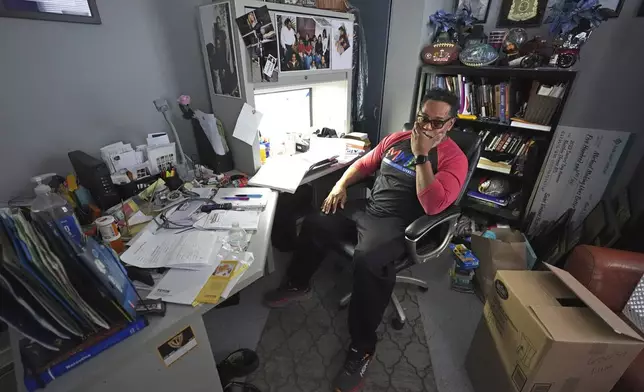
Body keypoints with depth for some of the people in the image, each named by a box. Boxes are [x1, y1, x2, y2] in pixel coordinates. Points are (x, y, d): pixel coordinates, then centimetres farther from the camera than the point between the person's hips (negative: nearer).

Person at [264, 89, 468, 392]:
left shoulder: (454, 159, -6)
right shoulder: (397, 139, 11)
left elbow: (433, 205, -21)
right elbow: (364, 164, 18)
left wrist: (421, 156, -21)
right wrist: (341, 184, 1)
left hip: (398, 223, -6)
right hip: (367, 207, 7)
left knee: (367, 261, -34)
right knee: (314, 223, -3)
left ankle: (362, 347, -10)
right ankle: (298, 285, 20)